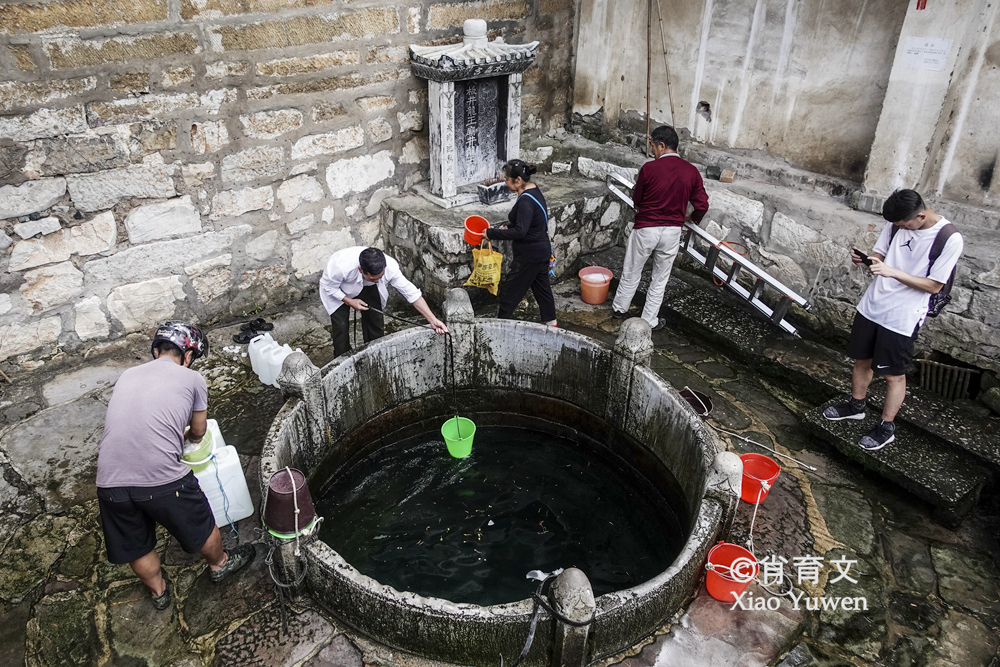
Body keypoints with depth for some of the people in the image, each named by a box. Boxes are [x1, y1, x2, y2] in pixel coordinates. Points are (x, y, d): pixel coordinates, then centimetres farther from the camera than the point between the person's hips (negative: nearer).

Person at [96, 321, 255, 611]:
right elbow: (198, 432, 19)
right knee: (201, 527, 25)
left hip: (110, 481, 5)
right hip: (163, 478, -4)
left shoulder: (127, 376, 17)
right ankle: (219, 564, 49)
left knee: (136, 548, 27)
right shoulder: (192, 379, 5)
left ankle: (158, 591, 50)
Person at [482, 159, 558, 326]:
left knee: (508, 290, 3)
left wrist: (491, 234, -28)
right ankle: (551, 322, 35)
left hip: (529, 255, -10)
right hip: (541, 251, 10)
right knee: (541, 286, 22)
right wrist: (509, 227, 6)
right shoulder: (533, 190, 4)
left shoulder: (526, 201, -26)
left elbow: (519, 231, -33)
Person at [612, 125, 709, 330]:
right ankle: (650, 321, 24)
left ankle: (619, 308, 35)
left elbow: (636, 199, 0)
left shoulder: (649, 168, -13)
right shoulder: (691, 171, -5)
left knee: (632, 271, 17)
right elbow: (702, 205, -3)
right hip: (672, 231, 2)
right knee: (660, 278, 15)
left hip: (645, 229, -2)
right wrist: (692, 218, 20)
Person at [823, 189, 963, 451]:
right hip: (871, 306, 6)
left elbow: (934, 285, -16)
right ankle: (857, 405, 41)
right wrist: (864, 258, -14)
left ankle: (887, 428, 22)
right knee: (862, 360, 19)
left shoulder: (950, 239, -18)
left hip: (902, 318, -6)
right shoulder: (897, 224, -3)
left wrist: (893, 272, -27)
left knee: (893, 374, 6)